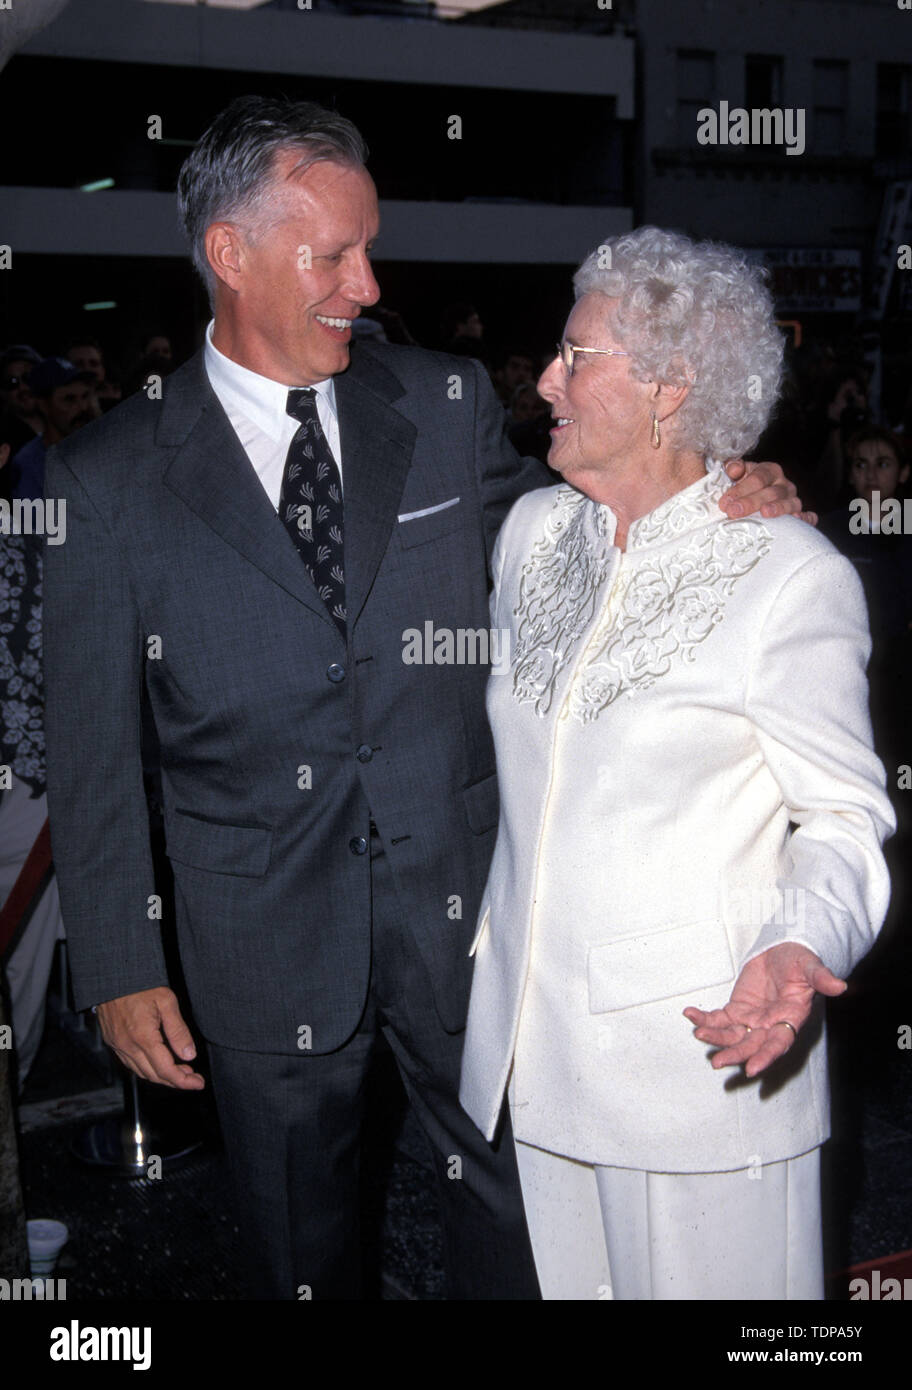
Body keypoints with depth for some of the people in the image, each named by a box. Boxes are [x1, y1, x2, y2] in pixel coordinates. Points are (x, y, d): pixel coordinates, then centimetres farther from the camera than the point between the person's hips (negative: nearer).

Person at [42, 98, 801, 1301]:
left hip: (461, 913, 2)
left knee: (510, 1214, 17)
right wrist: (119, 969, -4)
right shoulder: (110, 477, -6)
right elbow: (91, 744, -3)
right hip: (264, 943, -1)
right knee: (299, 1246, 19)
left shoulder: (449, 405, -1)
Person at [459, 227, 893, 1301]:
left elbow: (846, 813, -8)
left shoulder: (791, 575, -13)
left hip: (707, 1045, -5)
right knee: (554, 1274, 17)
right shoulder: (531, 531, 6)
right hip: (527, 1042, 6)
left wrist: (799, 947, -27)